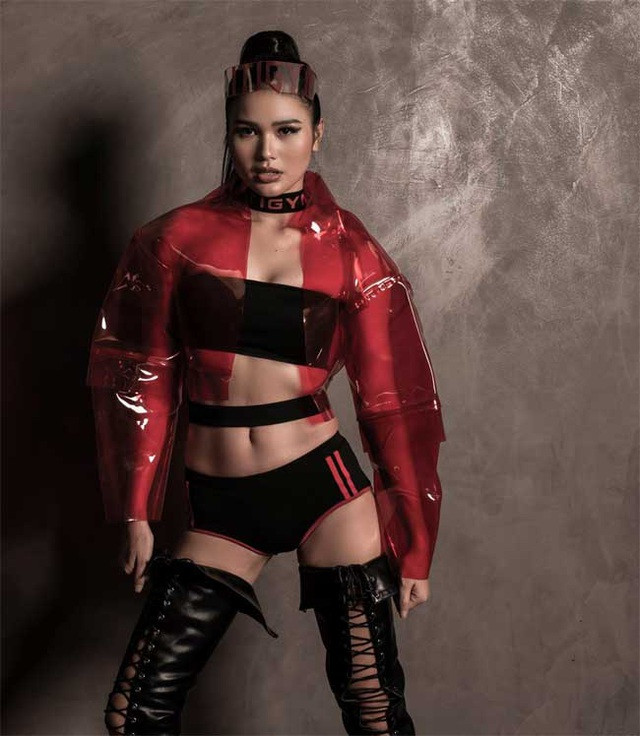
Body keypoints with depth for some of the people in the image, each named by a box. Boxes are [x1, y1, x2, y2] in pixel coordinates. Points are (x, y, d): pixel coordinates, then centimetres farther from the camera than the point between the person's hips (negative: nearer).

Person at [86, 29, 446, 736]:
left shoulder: (350, 251, -1)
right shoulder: (179, 237, 1)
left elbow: (392, 400, 2)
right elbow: (144, 376, 7)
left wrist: (413, 545, 4)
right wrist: (137, 512, 7)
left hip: (326, 488, -1)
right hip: (219, 507, 1)